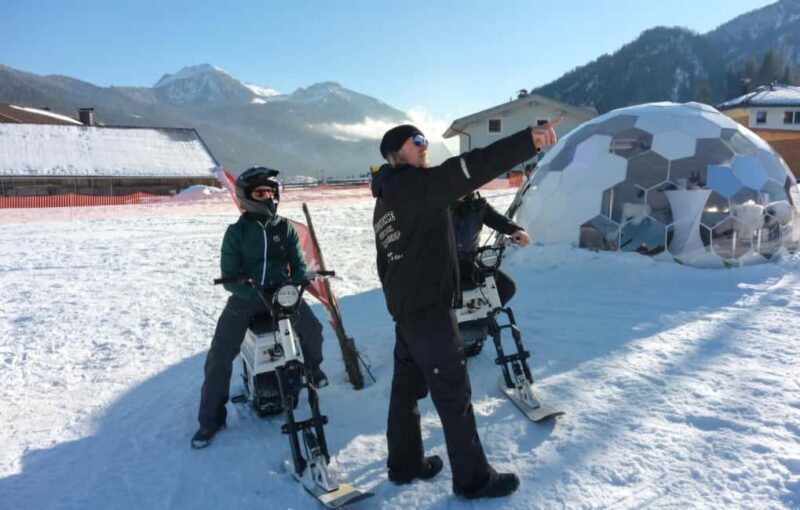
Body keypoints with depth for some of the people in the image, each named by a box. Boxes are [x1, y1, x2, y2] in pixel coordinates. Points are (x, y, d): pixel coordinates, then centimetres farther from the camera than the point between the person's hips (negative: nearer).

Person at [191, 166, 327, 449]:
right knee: (219, 355, -10)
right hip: (246, 295, -1)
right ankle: (210, 418, 7)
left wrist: (292, 285, -19)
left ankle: (312, 366, 25)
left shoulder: (286, 228, 3)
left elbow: (299, 264, 3)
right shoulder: (236, 232, -4)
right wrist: (254, 293, -24)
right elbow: (228, 275, -7)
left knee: (312, 330, -13)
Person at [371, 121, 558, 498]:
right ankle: (472, 478, 13)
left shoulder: (385, 202, 16)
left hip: (404, 308, 10)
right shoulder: (412, 184, -13)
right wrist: (527, 141, -32)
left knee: (407, 386, 17)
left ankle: (404, 464, 30)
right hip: (429, 308, -10)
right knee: (453, 393, 1)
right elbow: (464, 173, -28)